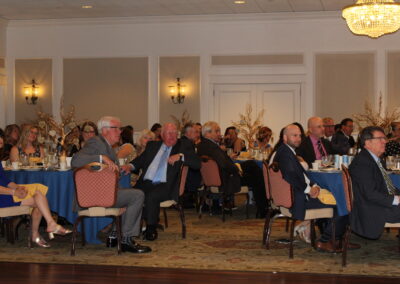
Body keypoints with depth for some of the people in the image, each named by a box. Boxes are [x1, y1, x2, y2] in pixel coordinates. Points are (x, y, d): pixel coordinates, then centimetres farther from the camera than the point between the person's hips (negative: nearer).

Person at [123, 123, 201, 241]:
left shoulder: (184, 146, 12)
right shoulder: (152, 145, 24)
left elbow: (197, 164, 1)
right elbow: (141, 160, 27)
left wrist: (180, 156, -13)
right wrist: (130, 166, 5)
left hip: (166, 185, -4)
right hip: (147, 182, 4)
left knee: (151, 196, -33)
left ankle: (151, 229, -13)